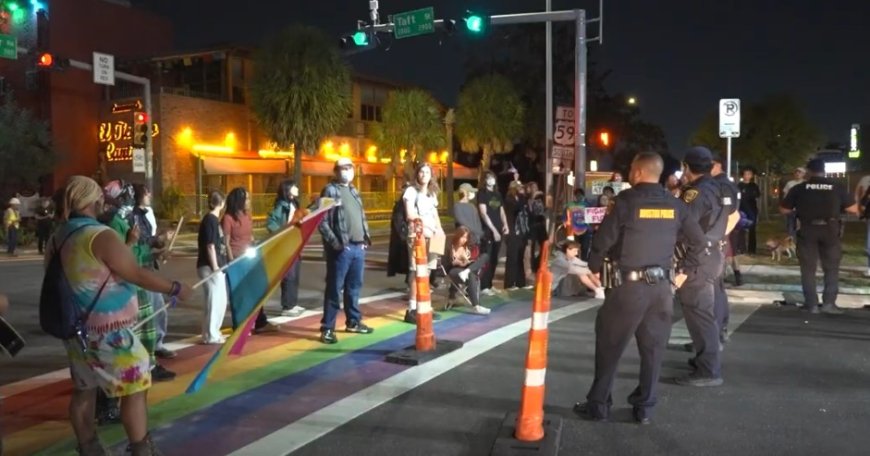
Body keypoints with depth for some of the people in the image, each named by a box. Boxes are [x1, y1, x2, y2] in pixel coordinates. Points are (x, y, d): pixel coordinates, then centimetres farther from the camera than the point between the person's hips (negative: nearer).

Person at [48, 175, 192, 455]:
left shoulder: (58, 237, 8)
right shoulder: (100, 235, -19)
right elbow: (137, 275, -18)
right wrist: (176, 289, -8)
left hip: (76, 327, 9)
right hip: (105, 329, -9)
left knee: (84, 388, 15)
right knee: (135, 386, 0)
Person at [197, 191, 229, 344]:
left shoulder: (214, 219, 14)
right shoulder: (210, 220, -14)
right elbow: (210, 246, -18)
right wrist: (215, 268, -19)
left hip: (217, 266, 10)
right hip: (210, 267, -10)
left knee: (221, 300, 15)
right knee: (214, 300, -4)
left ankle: (213, 332, 24)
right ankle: (210, 335, 4)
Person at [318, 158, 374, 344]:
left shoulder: (354, 191, 19)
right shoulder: (330, 190, -5)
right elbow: (322, 221, -11)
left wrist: (366, 238, 12)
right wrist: (334, 242, -17)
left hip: (358, 247, 7)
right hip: (341, 248, -7)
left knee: (354, 286, 15)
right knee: (334, 288, -4)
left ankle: (353, 321, 27)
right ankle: (327, 328, 0)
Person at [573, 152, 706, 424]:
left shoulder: (626, 200, -8)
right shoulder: (675, 205, 6)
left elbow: (604, 238, -9)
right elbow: (698, 241, 12)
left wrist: (594, 268, 6)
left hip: (630, 284, -4)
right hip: (662, 285, 4)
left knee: (610, 346, 6)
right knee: (653, 349, 11)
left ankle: (598, 404, 12)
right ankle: (644, 407, 16)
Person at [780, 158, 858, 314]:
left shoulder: (799, 188, -2)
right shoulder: (837, 186, 0)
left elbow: (784, 209, 2)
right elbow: (853, 209, 2)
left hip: (807, 230, 0)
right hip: (830, 230, 0)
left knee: (808, 268, 8)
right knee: (831, 267, 12)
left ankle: (811, 304, 7)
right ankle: (829, 302, 6)